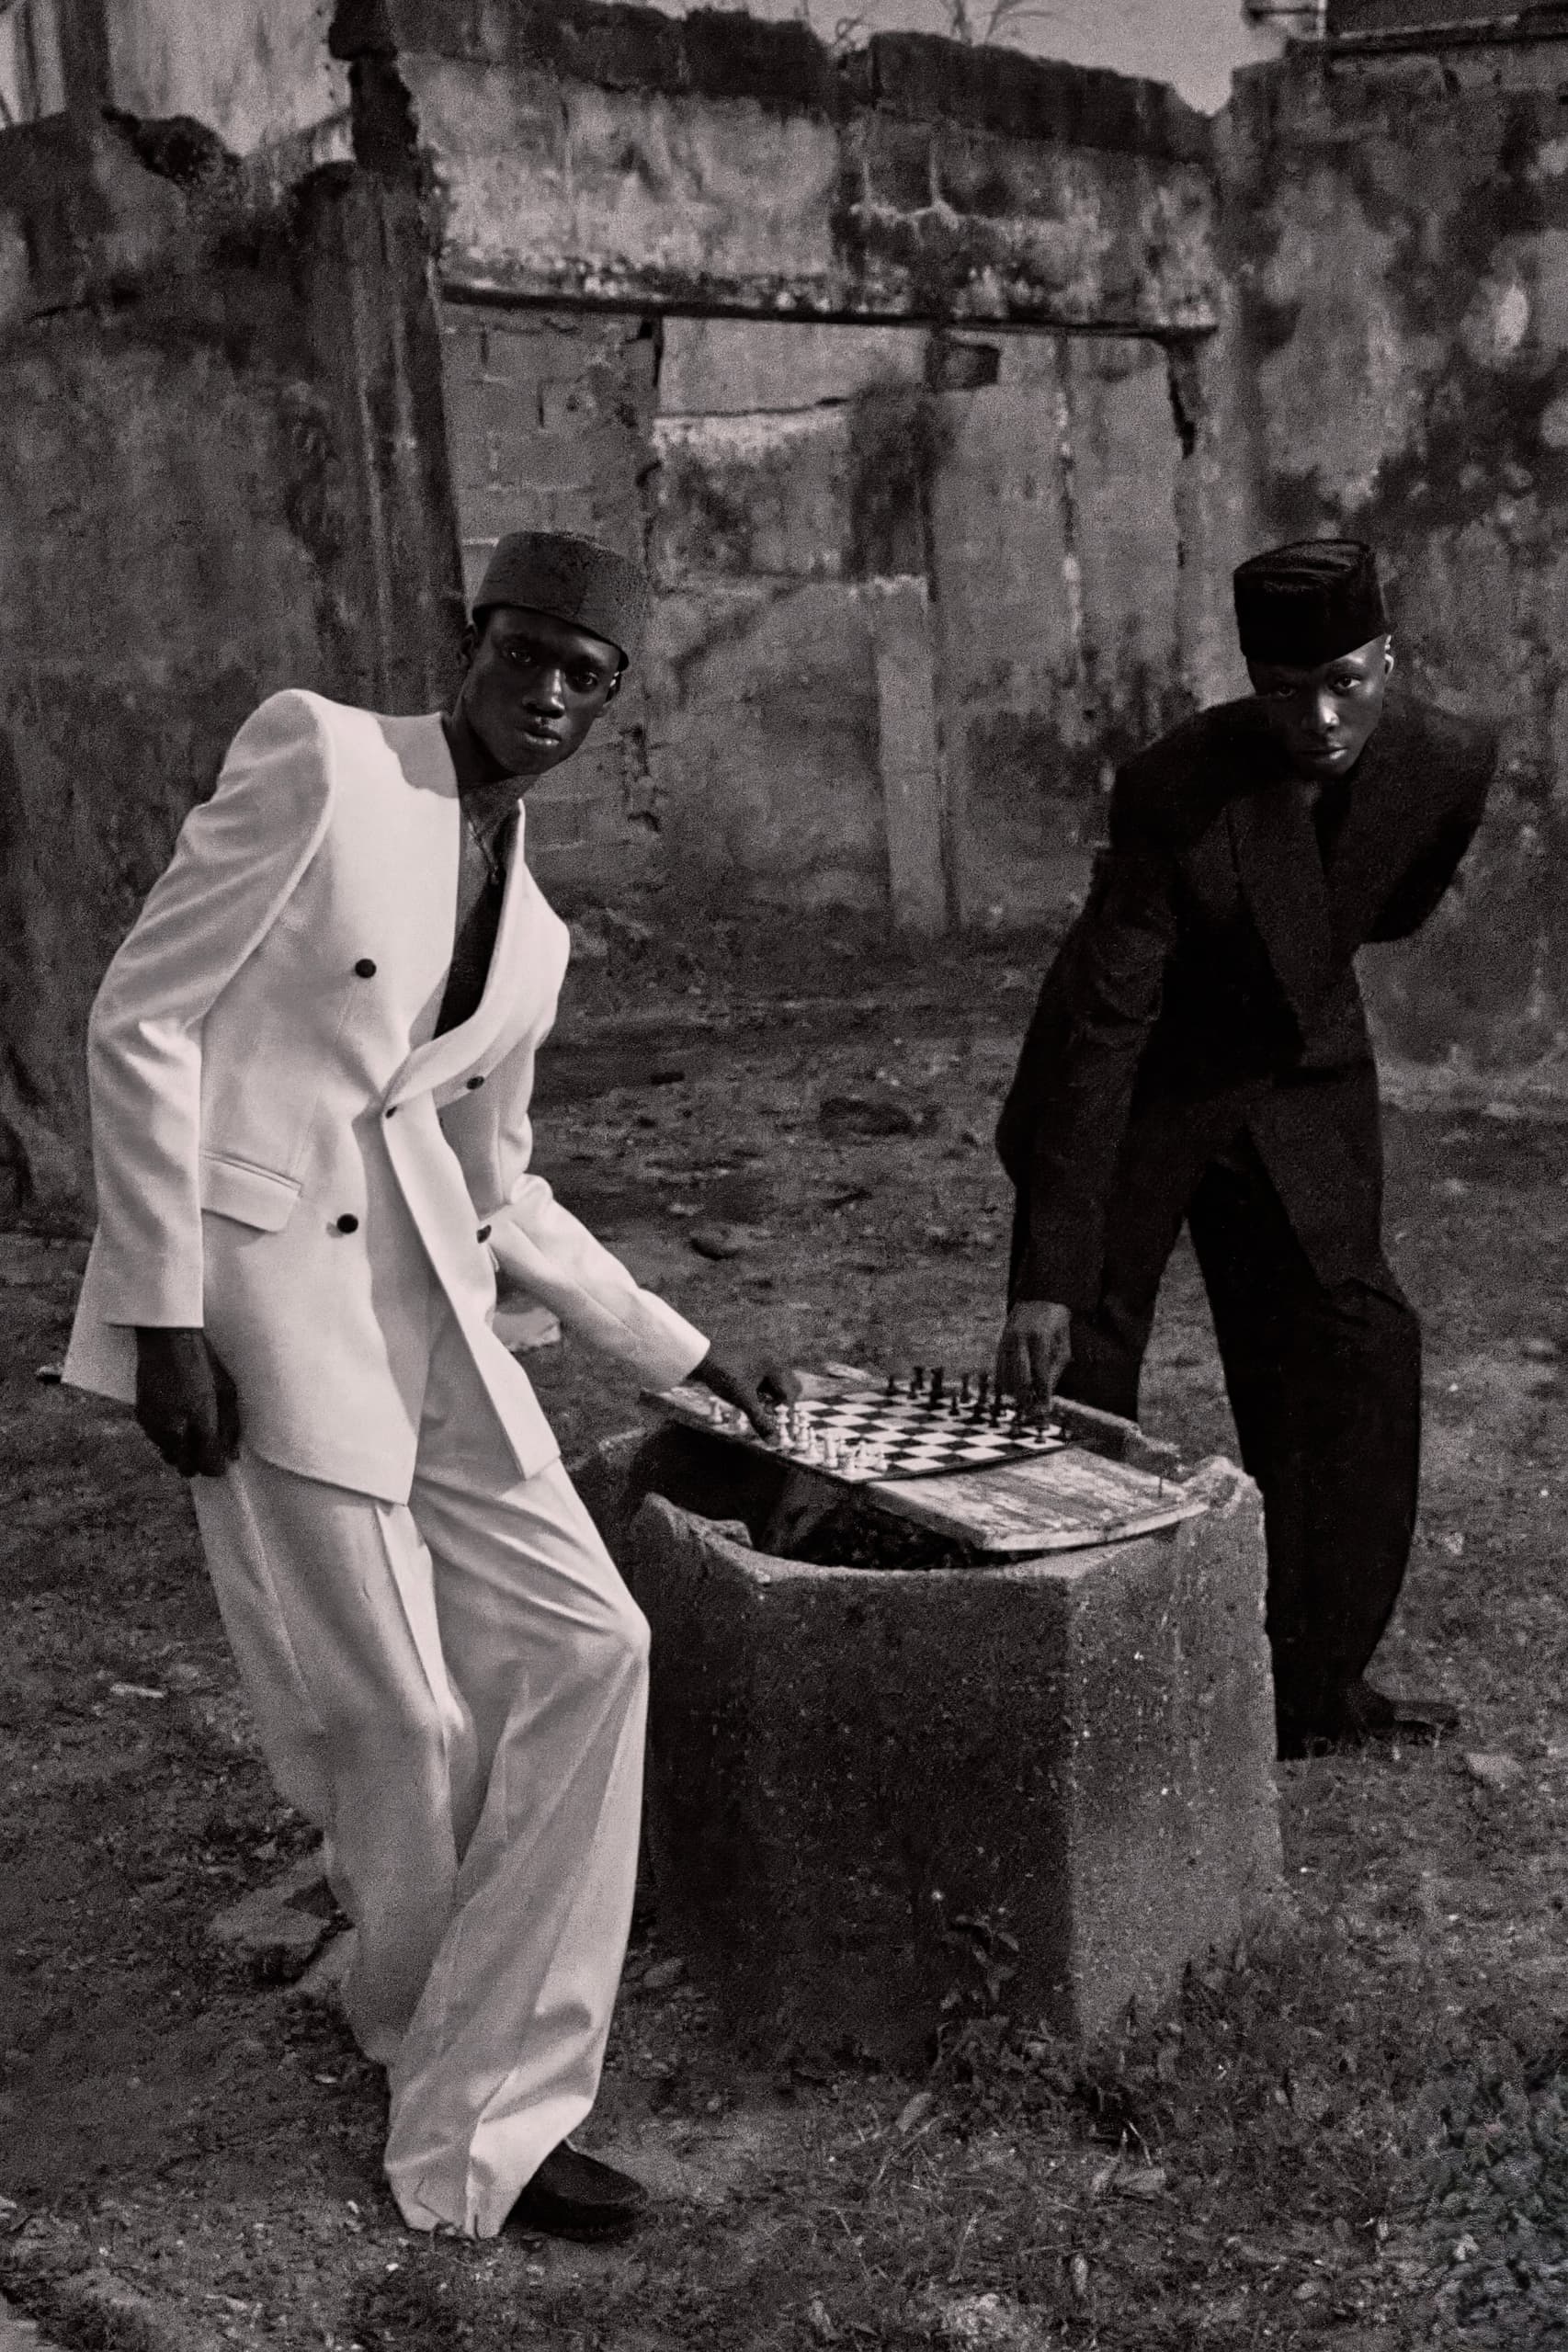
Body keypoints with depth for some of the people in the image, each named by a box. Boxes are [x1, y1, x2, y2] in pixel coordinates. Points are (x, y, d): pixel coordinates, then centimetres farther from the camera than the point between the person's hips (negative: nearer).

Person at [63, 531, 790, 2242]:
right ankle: (423, 2030, 29)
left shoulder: (533, 930, 15)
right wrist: (166, 1310, -15)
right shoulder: (318, 758, -5)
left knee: (587, 1646, -1)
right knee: (403, 1718, -3)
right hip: (256, 1282, -7)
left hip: (422, 1299, 7)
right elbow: (142, 1020, -9)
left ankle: (486, 2125, 10)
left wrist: (681, 1351, 21)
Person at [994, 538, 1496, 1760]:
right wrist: (1048, 1278, -35)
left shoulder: (1453, 760, -15)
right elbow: (1100, 1038, -32)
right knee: (1075, 1378, -2)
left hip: (1303, 1088, 4)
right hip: (1136, 1095, -4)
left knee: (1355, 1355, -1)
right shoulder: (1174, 790, -29)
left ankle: (1319, 1683, 12)